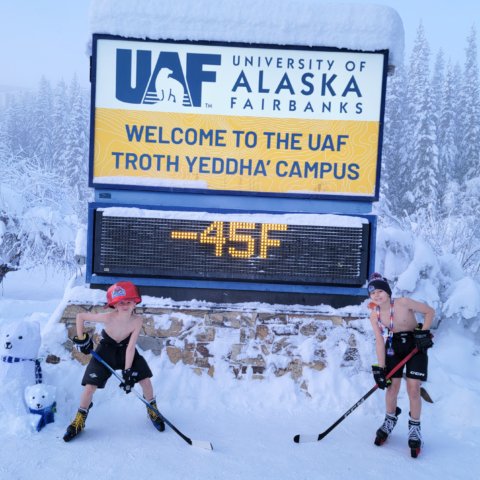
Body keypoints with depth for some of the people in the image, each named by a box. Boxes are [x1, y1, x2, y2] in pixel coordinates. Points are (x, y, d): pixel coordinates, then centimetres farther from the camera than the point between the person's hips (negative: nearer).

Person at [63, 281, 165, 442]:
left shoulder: (137, 320, -27)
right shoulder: (108, 318, -33)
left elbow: (131, 347, -22)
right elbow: (80, 316, -21)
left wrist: (127, 372, -24)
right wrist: (81, 339, -14)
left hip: (126, 351, 2)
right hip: (105, 352, -1)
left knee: (145, 380, -4)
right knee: (89, 387, -6)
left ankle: (152, 410, 25)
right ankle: (79, 421, 19)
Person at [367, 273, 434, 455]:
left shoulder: (403, 303, -23)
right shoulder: (374, 316, -11)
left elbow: (430, 311, -12)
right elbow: (380, 342, -10)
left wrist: (424, 332, -22)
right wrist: (380, 368, -15)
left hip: (416, 346, -3)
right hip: (393, 348, 3)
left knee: (413, 389, -6)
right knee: (392, 387, 2)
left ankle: (414, 429, 11)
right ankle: (389, 421, 25)